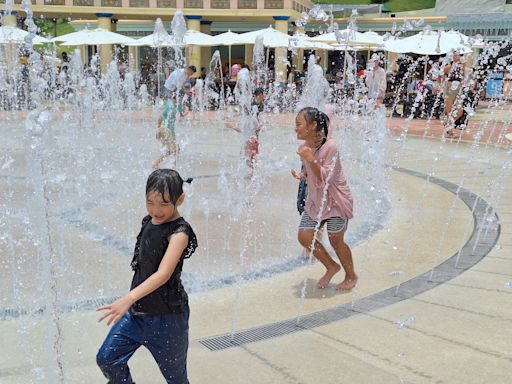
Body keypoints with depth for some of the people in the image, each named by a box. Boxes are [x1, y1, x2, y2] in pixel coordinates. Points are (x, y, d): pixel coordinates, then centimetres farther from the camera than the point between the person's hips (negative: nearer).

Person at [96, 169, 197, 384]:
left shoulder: (179, 233, -20)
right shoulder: (148, 221, 3)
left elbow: (163, 274, -33)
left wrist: (128, 299, -45)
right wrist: (131, 302, 18)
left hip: (166, 317, -7)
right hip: (137, 311, 7)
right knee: (107, 359, 2)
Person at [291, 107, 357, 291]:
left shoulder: (329, 146, -24)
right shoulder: (304, 147, -3)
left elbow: (325, 179, -27)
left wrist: (311, 160, -39)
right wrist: (301, 175, -7)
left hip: (335, 200, -7)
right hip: (316, 200, 7)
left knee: (335, 241, 2)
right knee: (304, 236, 2)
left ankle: (351, 276, 27)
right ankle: (331, 267, 25)